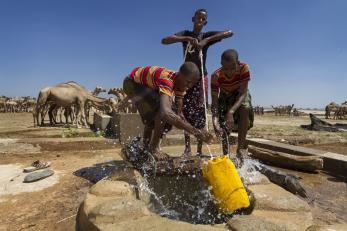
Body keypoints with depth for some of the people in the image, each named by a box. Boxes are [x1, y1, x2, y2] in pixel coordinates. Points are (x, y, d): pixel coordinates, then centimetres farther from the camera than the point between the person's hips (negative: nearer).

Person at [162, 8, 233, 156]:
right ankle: (187, 148, 6)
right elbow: (164, 41, -7)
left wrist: (206, 40, -19)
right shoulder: (185, 34, 8)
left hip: (201, 77, -1)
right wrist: (187, 38, -20)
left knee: (200, 113, -5)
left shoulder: (207, 36, 6)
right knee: (186, 113, -1)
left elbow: (230, 33, -9)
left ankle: (199, 149, 1)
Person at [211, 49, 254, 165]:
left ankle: (241, 147, -22)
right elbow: (214, 101, -32)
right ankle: (225, 154, 3)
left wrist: (231, 112, -52)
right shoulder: (216, 76, -32)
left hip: (240, 95, -1)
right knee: (223, 125, -14)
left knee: (245, 109, -33)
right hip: (225, 96, 1)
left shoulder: (244, 68, -33)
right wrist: (215, 122, -47)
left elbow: (243, 93, -36)